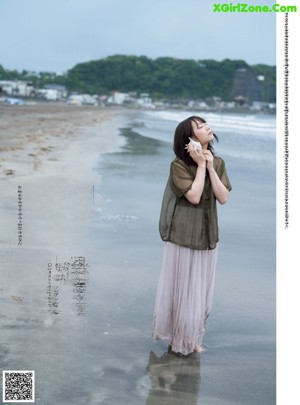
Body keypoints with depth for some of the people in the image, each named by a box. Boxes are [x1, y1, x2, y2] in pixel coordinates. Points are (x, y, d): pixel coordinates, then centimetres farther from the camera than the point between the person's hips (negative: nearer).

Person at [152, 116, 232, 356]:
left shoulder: (218, 163, 4)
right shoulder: (179, 165, -12)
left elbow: (223, 198, -6)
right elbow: (194, 196, -22)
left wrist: (210, 167, -12)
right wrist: (201, 165, -16)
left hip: (208, 235, 5)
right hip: (183, 235, -5)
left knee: (201, 289, 13)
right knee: (181, 288, 6)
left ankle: (193, 337, 30)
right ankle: (177, 338, 24)